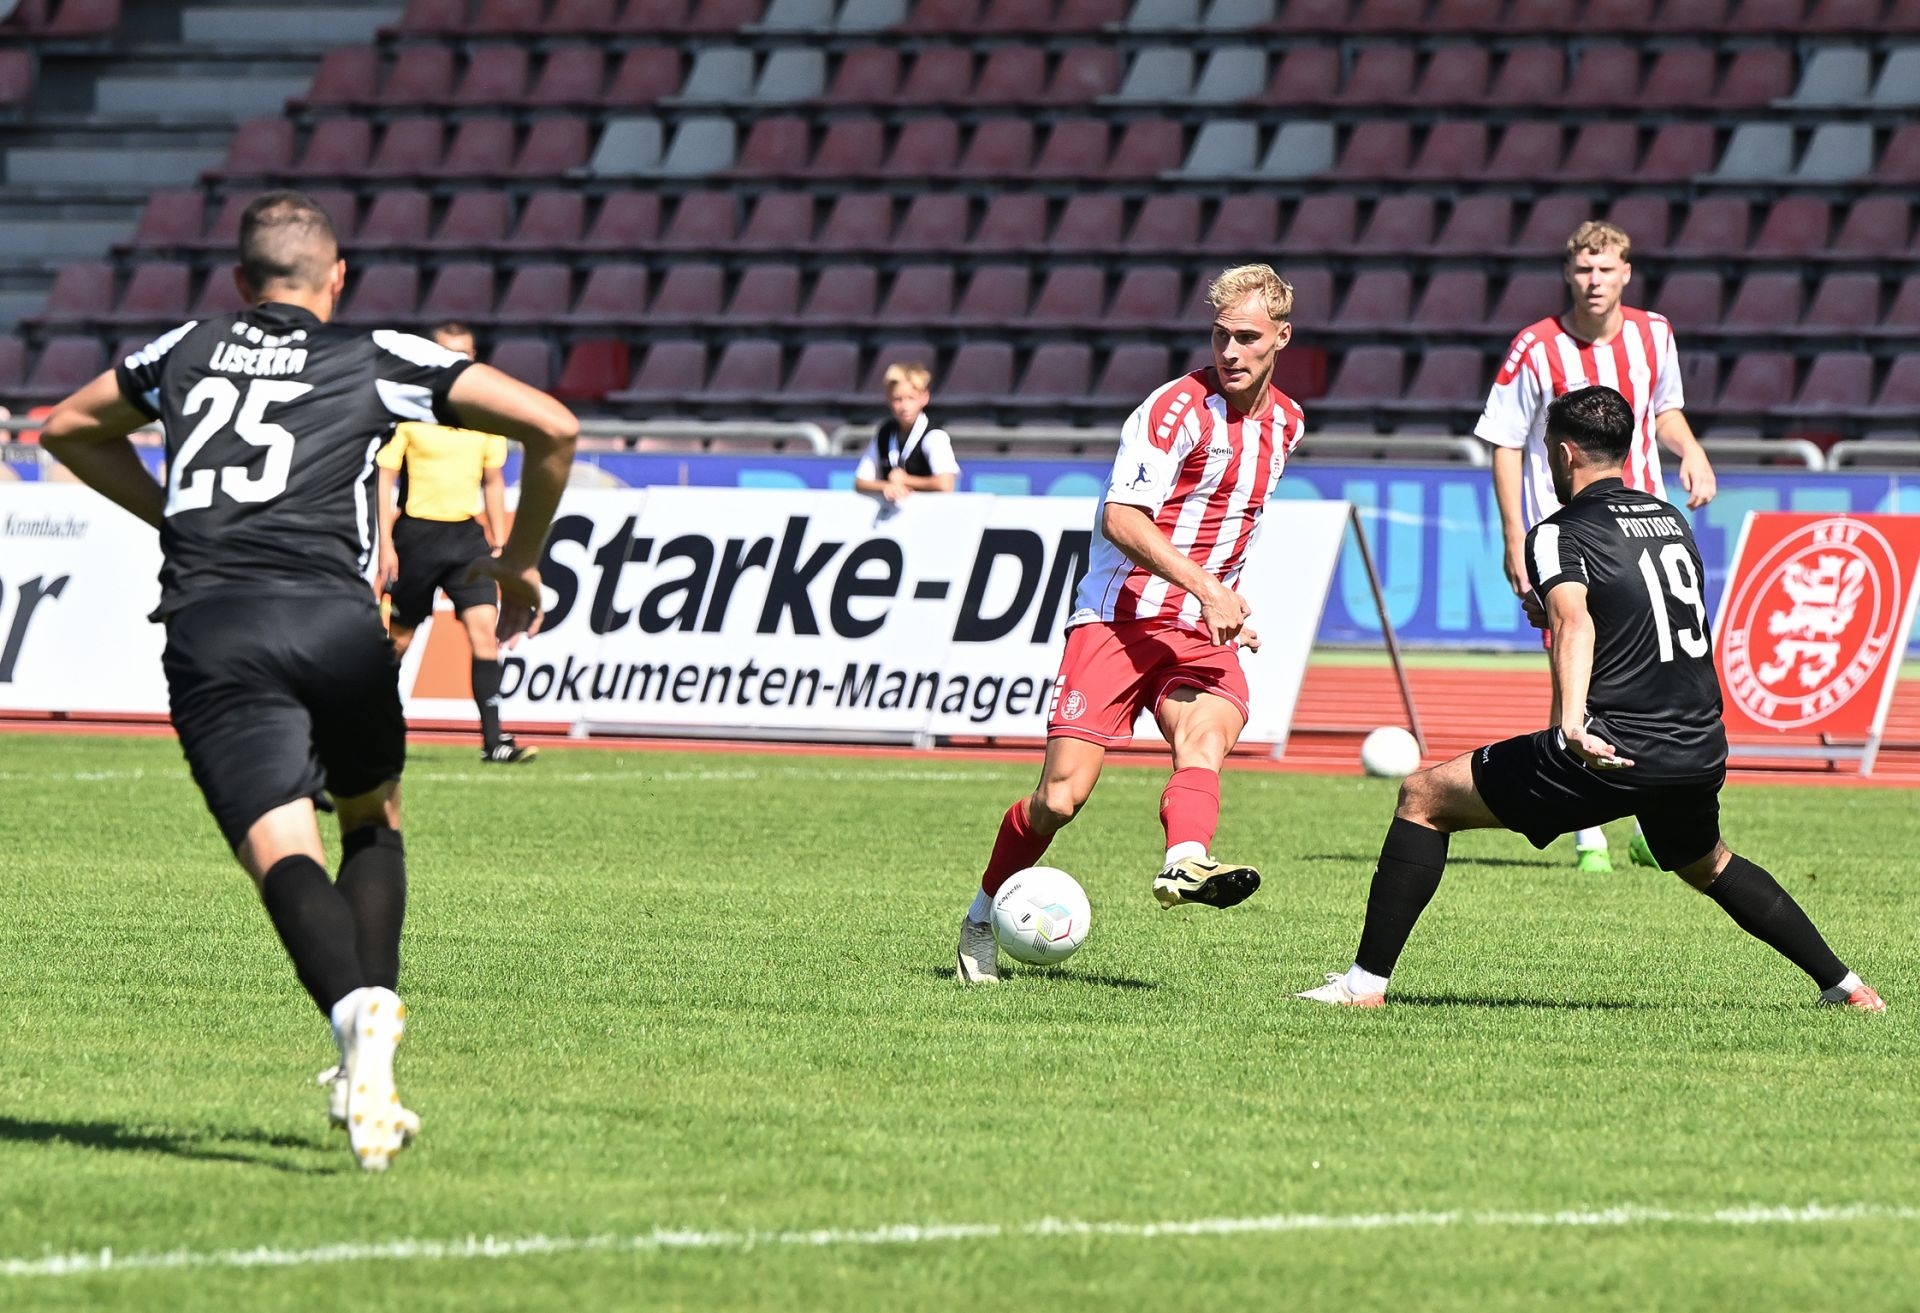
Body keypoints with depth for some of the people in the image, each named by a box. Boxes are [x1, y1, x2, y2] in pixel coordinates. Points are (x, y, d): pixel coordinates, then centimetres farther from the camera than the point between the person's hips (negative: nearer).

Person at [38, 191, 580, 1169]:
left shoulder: (189, 350, 24)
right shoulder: (379, 360, 15)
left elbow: (69, 429, 41)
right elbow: (552, 427, 11)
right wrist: (521, 559, 25)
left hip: (206, 631, 0)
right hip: (334, 621, 0)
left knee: (282, 850, -11)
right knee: (374, 822, 24)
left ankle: (353, 1010, -40)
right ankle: (375, 1014, 5)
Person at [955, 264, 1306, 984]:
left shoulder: (1285, 422, 13)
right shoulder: (1179, 406, -11)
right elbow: (1121, 519, -21)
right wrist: (1204, 587, -30)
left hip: (1201, 632, 5)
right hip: (1120, 620, -5)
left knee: (1209, 728, -30)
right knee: (1060, 798, -11)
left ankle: (1185, 861, -56)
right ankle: (982, 919, 14)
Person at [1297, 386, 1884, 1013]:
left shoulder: (1560, 533, -5)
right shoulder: (1670, 520, 16)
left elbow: (1573, 619, -25)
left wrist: (1572, 720, -41)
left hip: (1614, 753, -7)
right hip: (1701, 750, 7)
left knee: (1423, 798, 5)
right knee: (1706, 866, 37)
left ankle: (1367, 979, 0)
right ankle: (1842, 984, 36)